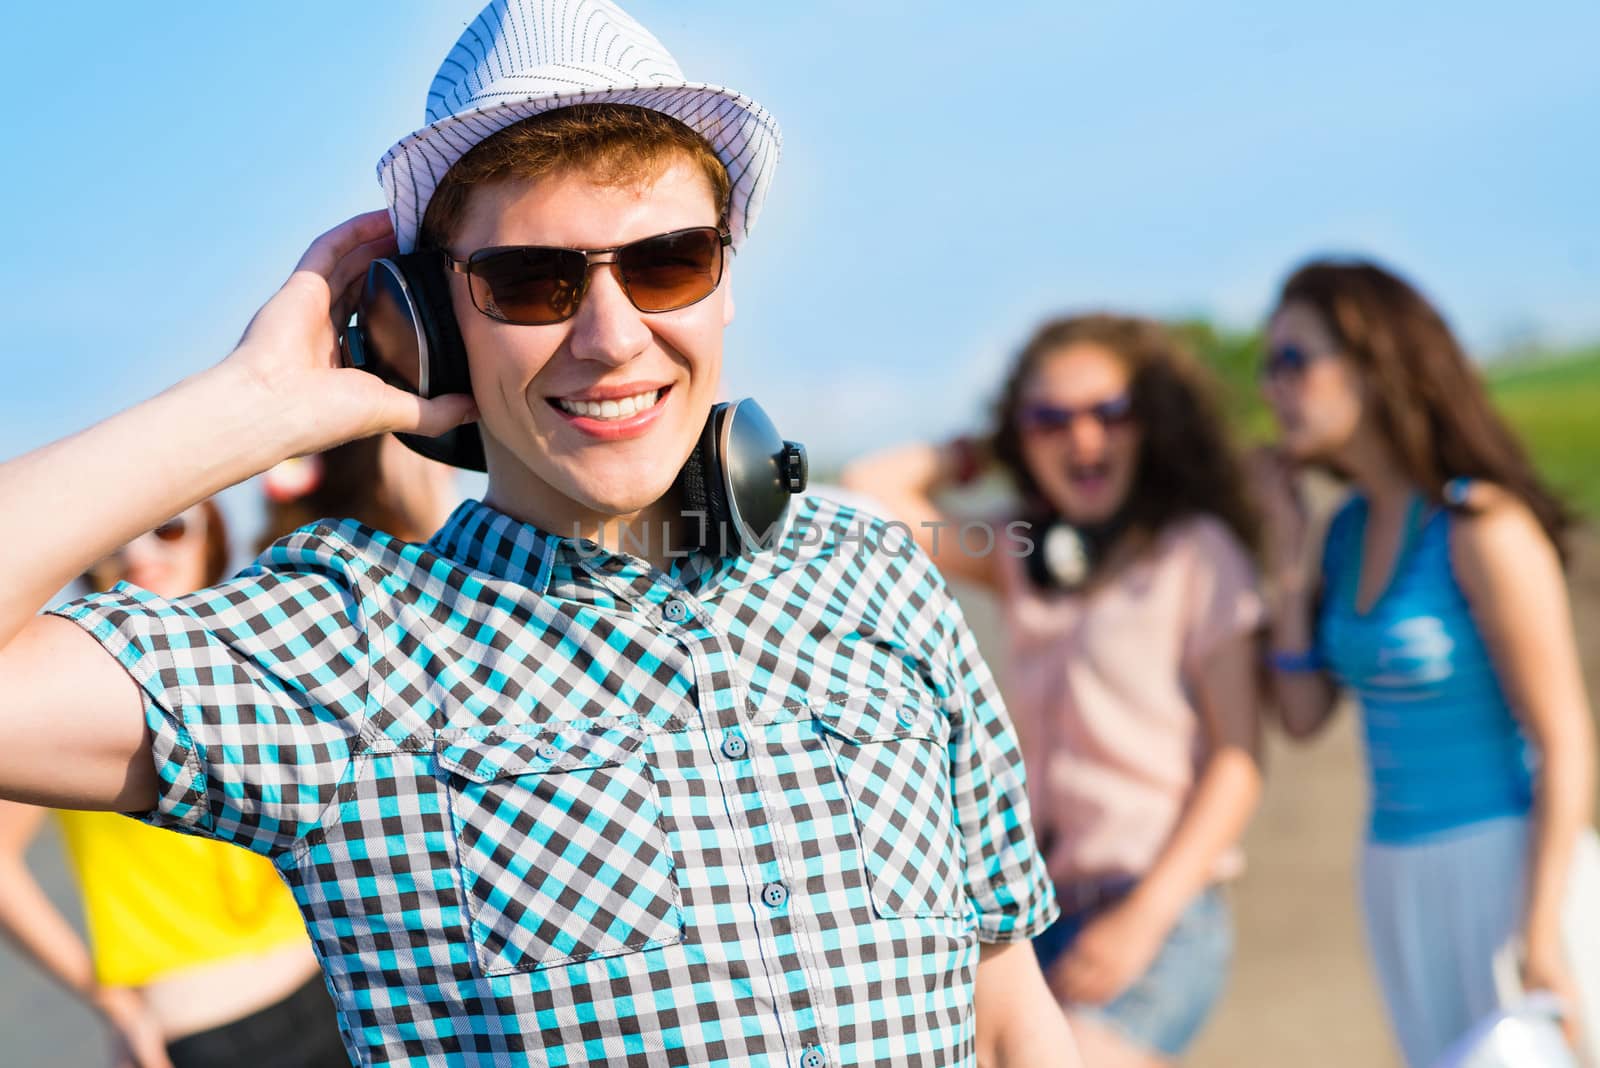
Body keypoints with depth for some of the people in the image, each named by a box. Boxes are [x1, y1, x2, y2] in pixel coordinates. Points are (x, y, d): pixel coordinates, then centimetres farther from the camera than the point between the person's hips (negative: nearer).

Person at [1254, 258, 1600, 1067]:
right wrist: (1287, 552, -1)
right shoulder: (1351, 526, 7)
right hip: (1399, 879, 8)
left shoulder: (1483, 527, -15)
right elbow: (1304, 715, 6)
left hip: (1508, 864, -7)